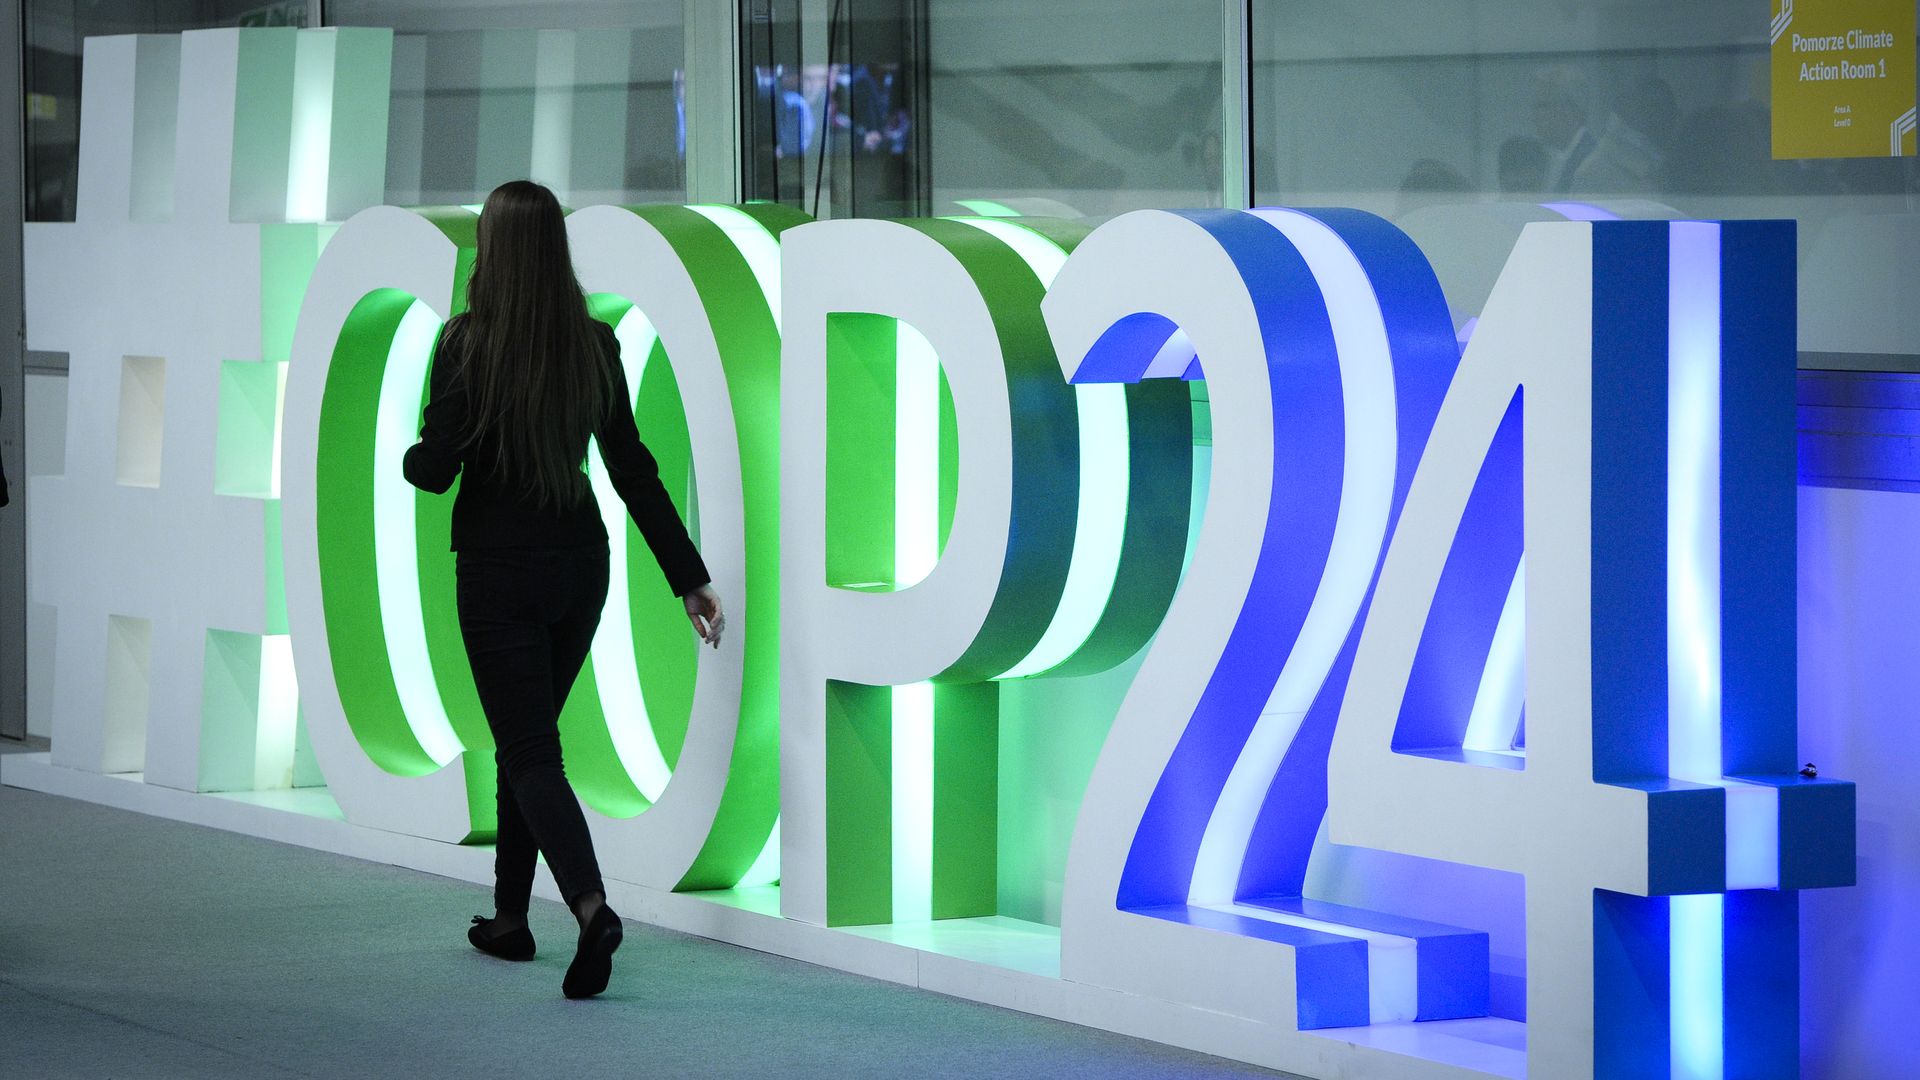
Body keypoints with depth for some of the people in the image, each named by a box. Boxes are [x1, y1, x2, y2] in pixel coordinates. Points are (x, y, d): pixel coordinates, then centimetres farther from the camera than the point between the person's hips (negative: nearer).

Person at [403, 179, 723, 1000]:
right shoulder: (595, 346, -1)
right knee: (528, 737, 20)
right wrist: (689, 576, 5)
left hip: (498, 570, -5)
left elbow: (435, 468, -13)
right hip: (579, 564, 5)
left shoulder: (467, 344, -14)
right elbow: (634, 470, 1)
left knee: (529, 749, -4)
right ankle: (510, 917, 27)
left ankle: (591, 906, -25)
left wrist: (412, 457, 11)